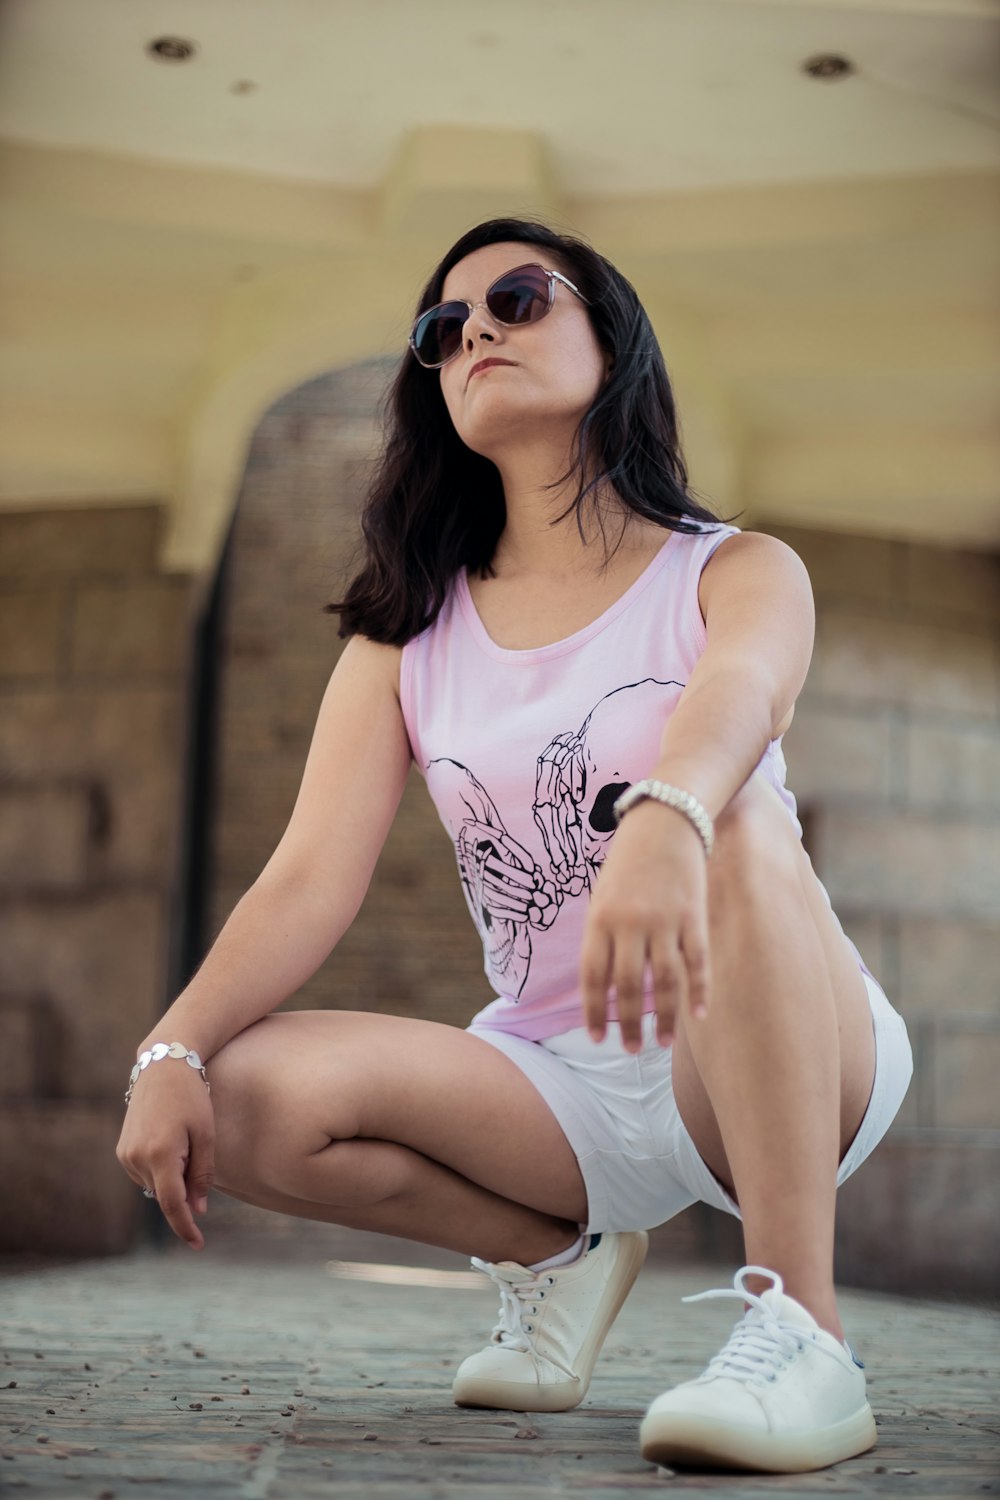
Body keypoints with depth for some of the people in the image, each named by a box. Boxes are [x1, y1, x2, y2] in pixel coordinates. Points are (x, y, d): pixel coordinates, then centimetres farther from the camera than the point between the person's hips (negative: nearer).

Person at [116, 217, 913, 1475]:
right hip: (557, 1087, 3)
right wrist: (173, 1053, -22)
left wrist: (660, 820, -51)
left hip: (794, 1064, -3)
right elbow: (310, 878, -4)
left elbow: (736, 695, -27)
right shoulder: (406, 639, 8)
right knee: (255, 1098, -22)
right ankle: (557, 1252, 5)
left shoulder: (733, 572, -2)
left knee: (737, 820, -33)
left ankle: (800, 1328, -33)